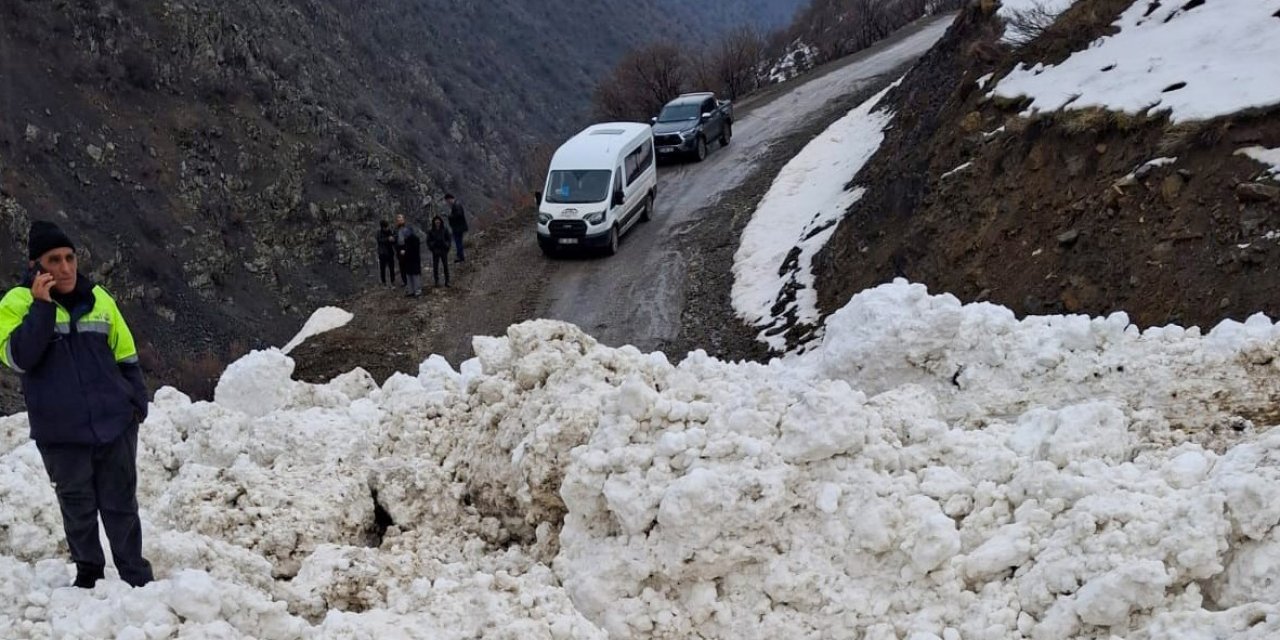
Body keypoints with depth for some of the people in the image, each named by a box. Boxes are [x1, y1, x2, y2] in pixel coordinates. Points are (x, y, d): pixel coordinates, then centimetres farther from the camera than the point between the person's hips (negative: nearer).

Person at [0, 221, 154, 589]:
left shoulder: (98, 299, 5)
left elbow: (126, 357, 13)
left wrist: (138, 403, 7)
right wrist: (42, 306, -21)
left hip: (115, 424, 2)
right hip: (61, 434, -1)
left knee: (121, 506, 6)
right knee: (78, 509, 9)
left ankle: (137, 578, 16)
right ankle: (88, 573, 27)